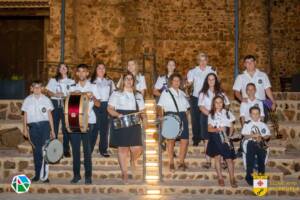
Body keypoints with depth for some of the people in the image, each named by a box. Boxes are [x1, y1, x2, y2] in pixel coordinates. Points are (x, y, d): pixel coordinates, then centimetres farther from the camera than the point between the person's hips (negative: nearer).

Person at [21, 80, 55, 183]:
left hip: (44, 125, -1)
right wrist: (25, 128, 1)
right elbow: (25, 115, 10)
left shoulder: (46, 99, 6)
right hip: (33, 126, 1)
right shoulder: (28, 100, 8)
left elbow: (49, 115, 7)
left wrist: (52, 130, 5)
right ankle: (37, 174, 12)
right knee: (36, 151, 4)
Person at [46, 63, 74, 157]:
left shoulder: (71, 81, 13)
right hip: (55, 104, 0)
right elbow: (48, 91, 6)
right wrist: (55, 94, -12)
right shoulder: (53, 80, 12)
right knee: (54, 127, -1)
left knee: (66, 127, -1)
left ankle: (66, 150, 7)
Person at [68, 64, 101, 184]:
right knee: (75, 148, 1)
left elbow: (98, 104, 4)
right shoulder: (73, 88, 15)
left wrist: (92, 96, -14)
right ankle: (76, 175, 11)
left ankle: (88, 176, 4)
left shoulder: (93, 87, 8)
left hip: (88, 121, -2)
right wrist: (73, 95, -7)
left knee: (87, 149, -3)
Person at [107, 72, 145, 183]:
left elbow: (142, 111, 18)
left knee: (137, 148, -6)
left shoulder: (138, 95, 18)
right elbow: (109, 108, -2)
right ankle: (124, 173, 9)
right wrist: (118, 115, -19)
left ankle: (133, 161, 30)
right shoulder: (116, 94, 4)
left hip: (134, 124, 3)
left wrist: (142, 116, -4)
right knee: (123, 148, -2)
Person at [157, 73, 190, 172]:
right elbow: (162, 107, 1)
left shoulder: (182, 93, 19)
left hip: (182, 117, 4)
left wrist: (186, 119, 10)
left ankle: (181, 162, 9)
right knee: (171, 140, -2)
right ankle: (171, 163, 9)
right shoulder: (166, 92, 6)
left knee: (185, 140, -3)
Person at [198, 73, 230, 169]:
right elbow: (201, 107, -3)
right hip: (206, 117, -1)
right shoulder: (203, 93, 7)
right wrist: (210, 114, -16)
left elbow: (226, 104, 6)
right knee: (207, 139, -1)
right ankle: (208, 161, 1)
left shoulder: (220, 92, 11)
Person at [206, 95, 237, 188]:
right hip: (215, 137, 0)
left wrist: (229, 136, -6)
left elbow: (231, 127, 10)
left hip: (225, 137, 0)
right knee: (217, 156, -9)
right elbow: (209, 128, 3)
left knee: (229, 158, -8)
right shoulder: (211, 114, 12)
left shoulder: (227, 113, 13)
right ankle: (220, 178, -1)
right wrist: (217, 129, -16)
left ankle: (232, 179, -3)